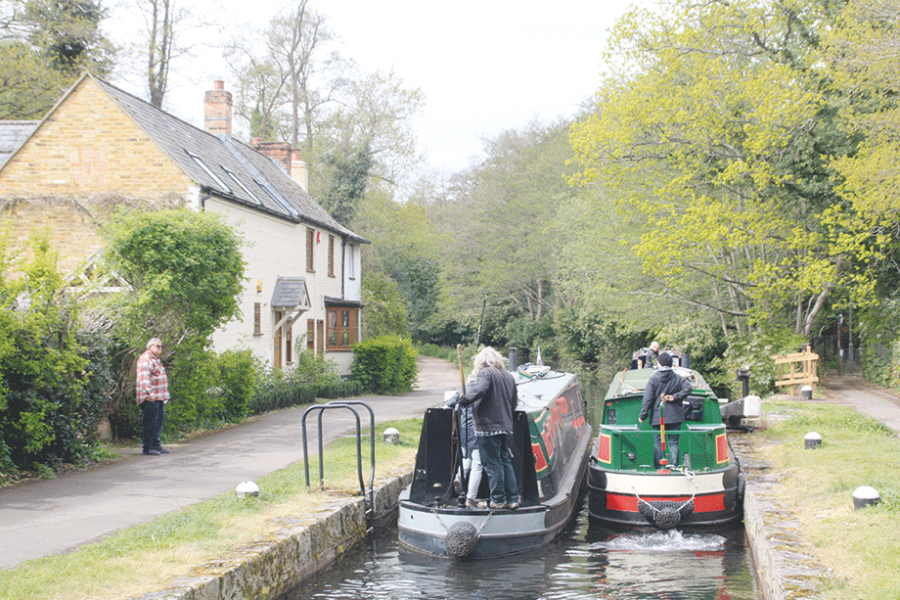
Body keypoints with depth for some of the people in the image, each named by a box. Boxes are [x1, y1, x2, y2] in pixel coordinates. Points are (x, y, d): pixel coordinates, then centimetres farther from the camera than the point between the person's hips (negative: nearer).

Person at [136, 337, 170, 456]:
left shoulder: (156, 360, 24)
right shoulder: (145, 359, -10)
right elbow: (144, 378, -20)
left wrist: (165, 396, 27)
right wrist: (149, 393, -27)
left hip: (159, 397, 10)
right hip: (150, 398, -10)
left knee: (159, 420, 13)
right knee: (150, 422, -9)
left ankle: (155, 445, 21)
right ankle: (148, 448, -6)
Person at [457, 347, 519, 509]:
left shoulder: (485, 373, -7)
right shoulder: (509, 376, 16)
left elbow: (480, 389, -28)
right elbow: (514, 402, 21)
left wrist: (466, 399, -21)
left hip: (488, 426, -7)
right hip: (506, 427, 7)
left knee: (493, 463, -2)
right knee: (506, 462, 13)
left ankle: (498, 500, 0)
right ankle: (512, 499, 13)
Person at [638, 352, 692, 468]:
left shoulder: (653, 378, -4)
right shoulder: (677, 378, 3)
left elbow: (647, 399, -6)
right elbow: (688, 388, -12)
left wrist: (642, 415, -1)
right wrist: (675, 397, -9)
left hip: (658, 416, -1)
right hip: (674, 417, 1)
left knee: (659, 442, 4)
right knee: (673, 442, 5)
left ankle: (657, 467, 3)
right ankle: (674, 467, -1)